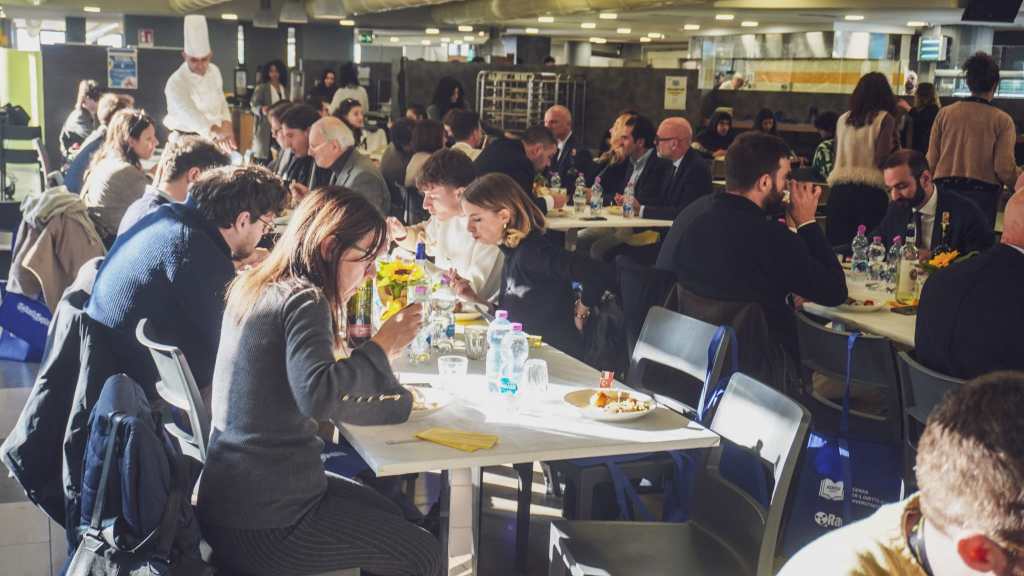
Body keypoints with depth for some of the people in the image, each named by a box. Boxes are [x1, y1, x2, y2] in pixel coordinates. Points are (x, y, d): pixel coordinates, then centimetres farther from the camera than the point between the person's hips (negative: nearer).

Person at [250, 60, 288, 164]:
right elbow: (254, 106, -9)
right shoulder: (261, 88, -3)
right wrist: (262, 110, -28)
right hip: (265, 129, -5)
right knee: (264, 162, -9)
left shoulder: (284, 89, 13)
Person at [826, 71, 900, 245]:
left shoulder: (843, 119, 12)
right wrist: (895, 145, 6)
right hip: (870, 192, -4)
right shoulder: (885, 119, -1)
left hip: (839, 191, 4)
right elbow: (882, 160, -11)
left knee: (838, 249, 4)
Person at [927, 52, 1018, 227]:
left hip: (945, 189, 2)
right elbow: (1004, 168, -9)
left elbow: (931, 160, 0)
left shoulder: (944, 113, 0)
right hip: (983, 194, -2)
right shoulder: (1002, 120, -6)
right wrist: (1017, 182, 12)